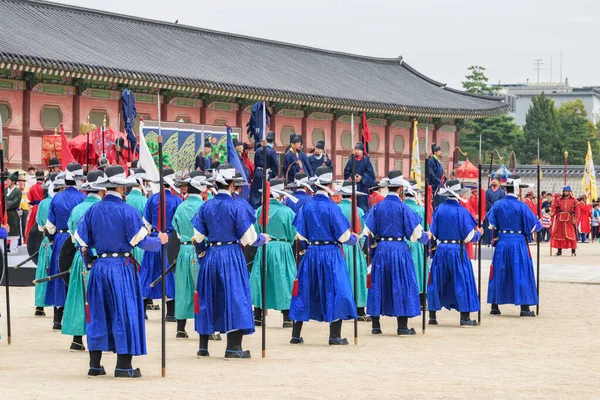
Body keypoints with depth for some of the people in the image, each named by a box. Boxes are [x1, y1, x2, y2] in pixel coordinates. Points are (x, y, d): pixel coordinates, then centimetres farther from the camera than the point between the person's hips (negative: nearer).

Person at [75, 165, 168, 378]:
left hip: (99, 266, 5)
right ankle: (123, 366, -1)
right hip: (121, 267, -5)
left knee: (98, 312, 12)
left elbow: (81, 238, 10)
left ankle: (95, 364, 14)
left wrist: (89, 261, 24)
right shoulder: (127, 211, -10)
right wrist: (159, 240, 8)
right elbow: (140, 240, -10)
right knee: (124, 312, 1)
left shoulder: (93, 210, 5)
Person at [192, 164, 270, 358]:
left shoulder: (205, 207, 1)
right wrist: (263, 239, 10)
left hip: (210, 256, 4)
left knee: (207, 298, 12)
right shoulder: (238, 207, -11)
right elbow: (248, 238, -10)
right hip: (232, 256, -4)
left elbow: (198, 236, 4)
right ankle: (233, 347, -3)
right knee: (235, 297, 1)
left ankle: (203, 346, 14)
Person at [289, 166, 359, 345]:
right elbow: (343, 236, -9)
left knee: (305, 291, 11)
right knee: (335, 291, 4)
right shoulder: (332, 207, -12)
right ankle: (335, 336, 4)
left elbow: (300, 235, 4)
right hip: (330, 255, -4)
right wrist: (354, 239, 11)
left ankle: (296, 335, 14)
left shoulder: (306, 206, 1)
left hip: (311, 254, 5)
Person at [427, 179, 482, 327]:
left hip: (441, 249, 4)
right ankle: (465, 317, 2)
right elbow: (469, 236, -9)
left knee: (437, 281, 12)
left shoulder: (438, 210, 0)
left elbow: (433, 233, 4)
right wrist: (478, 233, 10)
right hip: (457, 251, -4)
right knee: (462, 281, 3)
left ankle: (432, 315, 14)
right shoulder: (461, 211, -11)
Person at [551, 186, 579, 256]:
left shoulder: (574, 200, 5)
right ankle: (559, 251, 11)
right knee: (559, 234, 2)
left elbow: (577, 211, 1)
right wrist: (552, 213, -12)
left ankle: (573, 251, -1)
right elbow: (555, 208, 9)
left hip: (570, 220, -2)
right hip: (560, 219, 3)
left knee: (571, 234, -5)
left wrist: (575, 219, -10)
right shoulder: (559, 200, 13)